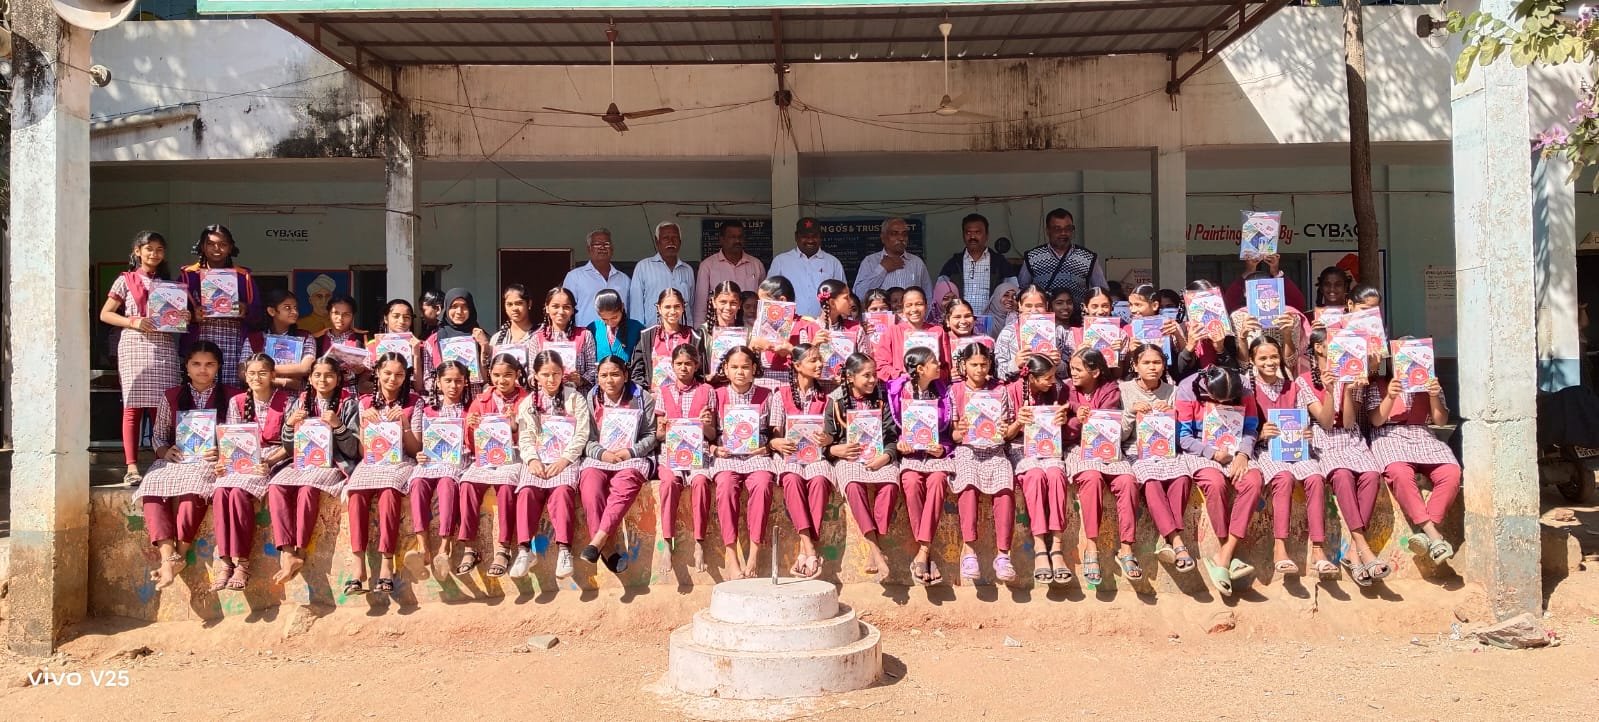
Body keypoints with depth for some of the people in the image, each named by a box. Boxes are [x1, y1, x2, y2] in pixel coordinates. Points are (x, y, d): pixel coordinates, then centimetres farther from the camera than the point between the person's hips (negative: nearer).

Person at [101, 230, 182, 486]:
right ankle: (131, 467, -5)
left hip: (164, 347, 3)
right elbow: (105, 314, 4)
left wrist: (185, 317, -4)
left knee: (161, 407, -1)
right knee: (133, 407, -5)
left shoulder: (168, 283, 17)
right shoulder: (126, 280, 7)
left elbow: (178, 313, 19)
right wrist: (133, 322, -11)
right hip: (134, 346, -3)